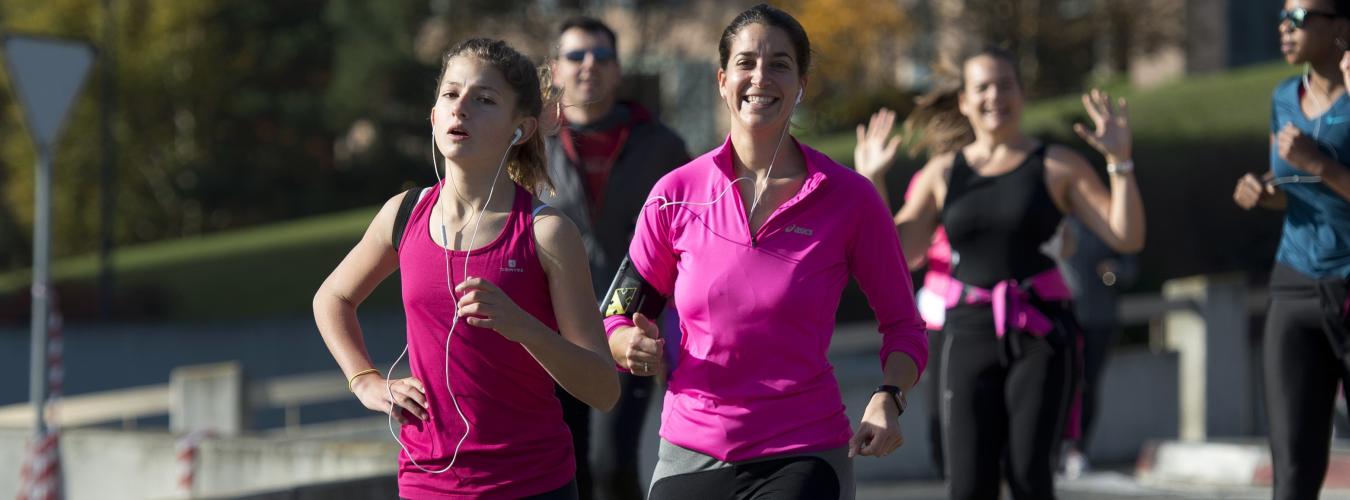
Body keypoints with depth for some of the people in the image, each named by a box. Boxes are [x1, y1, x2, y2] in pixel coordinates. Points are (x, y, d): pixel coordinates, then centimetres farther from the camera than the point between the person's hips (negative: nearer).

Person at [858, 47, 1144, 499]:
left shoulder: (1058, 166, 5)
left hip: (1041, 337, -2)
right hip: (970, 337, 2)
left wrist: (1120, 160, -12)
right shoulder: (943, 173, 11)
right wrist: (871, 183, -3)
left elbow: (1127, 237, -2)